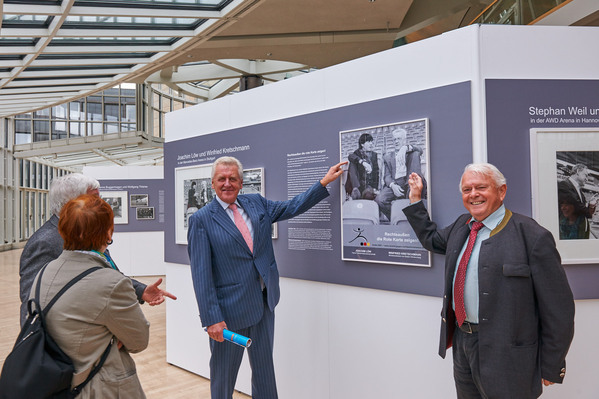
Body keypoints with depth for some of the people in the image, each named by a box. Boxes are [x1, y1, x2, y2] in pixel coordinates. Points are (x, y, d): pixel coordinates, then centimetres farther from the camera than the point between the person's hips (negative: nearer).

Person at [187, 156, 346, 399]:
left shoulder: (256, 203, 5)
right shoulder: (201, 220, -10)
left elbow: (293, 207, 11)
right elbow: (201, 274, -13)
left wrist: (324, 182, 4)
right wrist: (212, 318, -17)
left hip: (264, 303, 5)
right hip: (229, 310, -5)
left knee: (265, 369, 19)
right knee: (224, 374, 13)